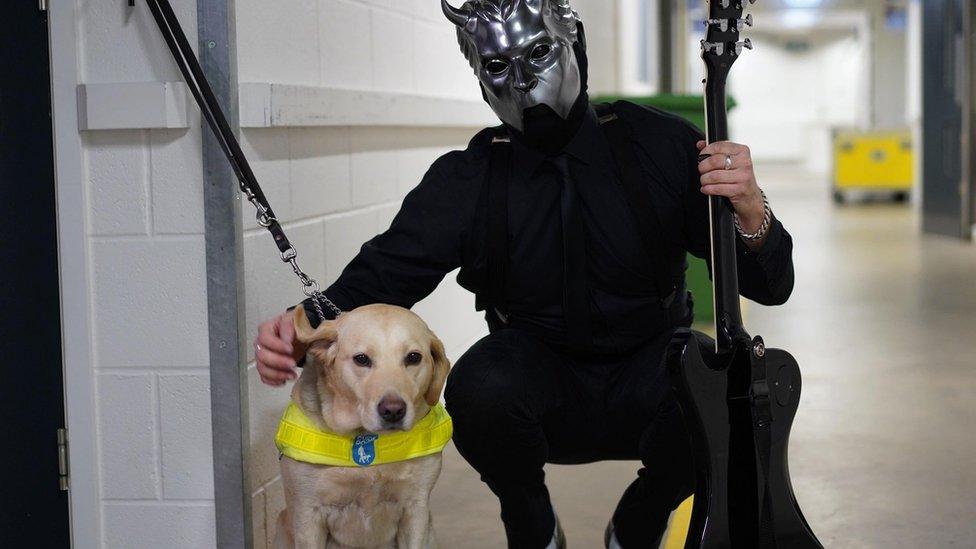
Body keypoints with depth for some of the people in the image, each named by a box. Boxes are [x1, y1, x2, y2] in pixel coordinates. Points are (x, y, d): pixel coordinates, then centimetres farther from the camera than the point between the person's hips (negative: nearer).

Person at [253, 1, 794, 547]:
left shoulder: (662, 144, -7)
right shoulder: (468, 180, -5)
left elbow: (770, 287, -7)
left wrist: (751, 209, -30)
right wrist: (302, 330, -31)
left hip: (647, 377, 0)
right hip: (544, 390, 0)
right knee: (481, 388, -33)